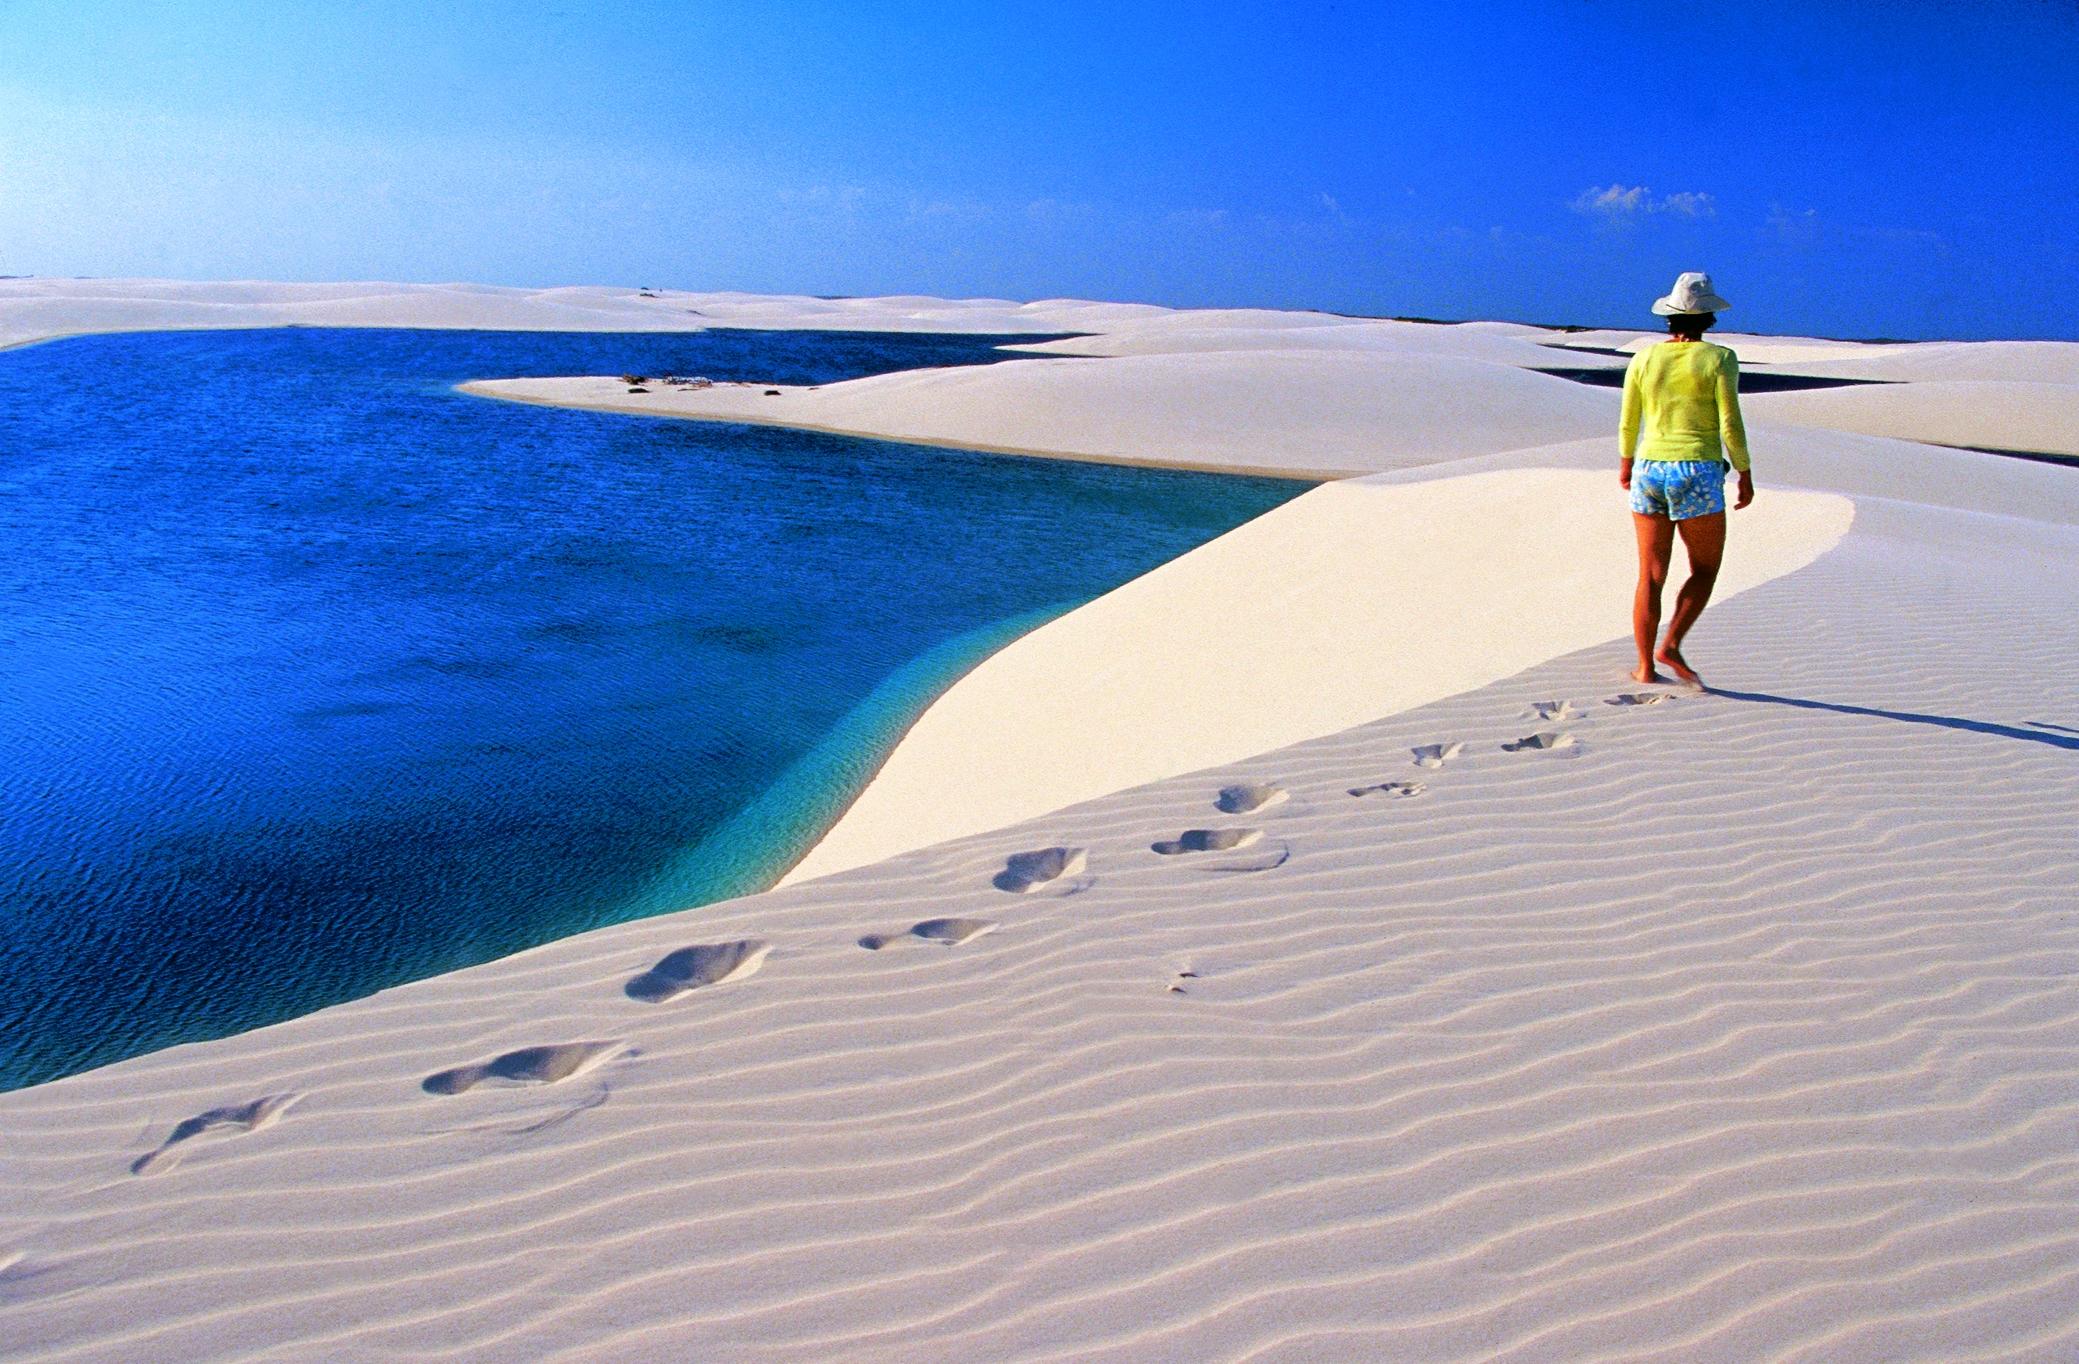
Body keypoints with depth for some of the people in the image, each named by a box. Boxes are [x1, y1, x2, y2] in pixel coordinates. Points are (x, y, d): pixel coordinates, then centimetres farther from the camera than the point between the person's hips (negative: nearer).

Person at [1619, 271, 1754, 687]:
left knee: (1651, 575, 8)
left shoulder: (1644, 359, 5)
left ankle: (1646, 666, 8)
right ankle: (1671, 645, -7)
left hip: (1649, 470, 4)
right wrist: (1746, 475, 3)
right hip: (1698, 476, -4)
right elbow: (1730, 425, -8)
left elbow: (1628, 424, 11)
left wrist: (1626, 462, 28)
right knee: (1705, 570, 10)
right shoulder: (1719, 358, -5)